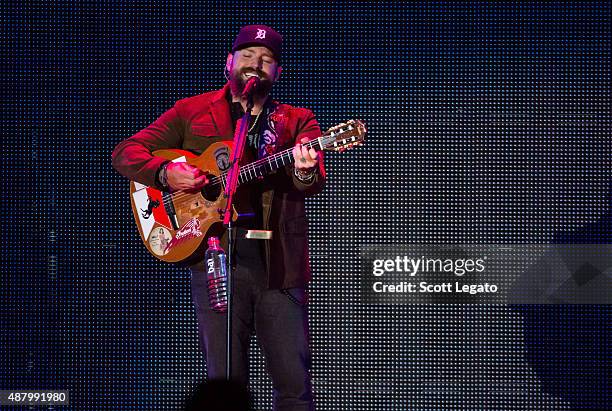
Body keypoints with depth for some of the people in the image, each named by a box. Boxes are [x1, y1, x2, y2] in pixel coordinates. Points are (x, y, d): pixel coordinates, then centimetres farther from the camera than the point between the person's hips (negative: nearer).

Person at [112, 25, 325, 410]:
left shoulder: (298, 121, 14)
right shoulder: (192, 112, 13)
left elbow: (315, 183, -3)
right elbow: (126, 151, 11)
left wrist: (306, 172, -28)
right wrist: (165, 173, -9)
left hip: (279, 262, 1)